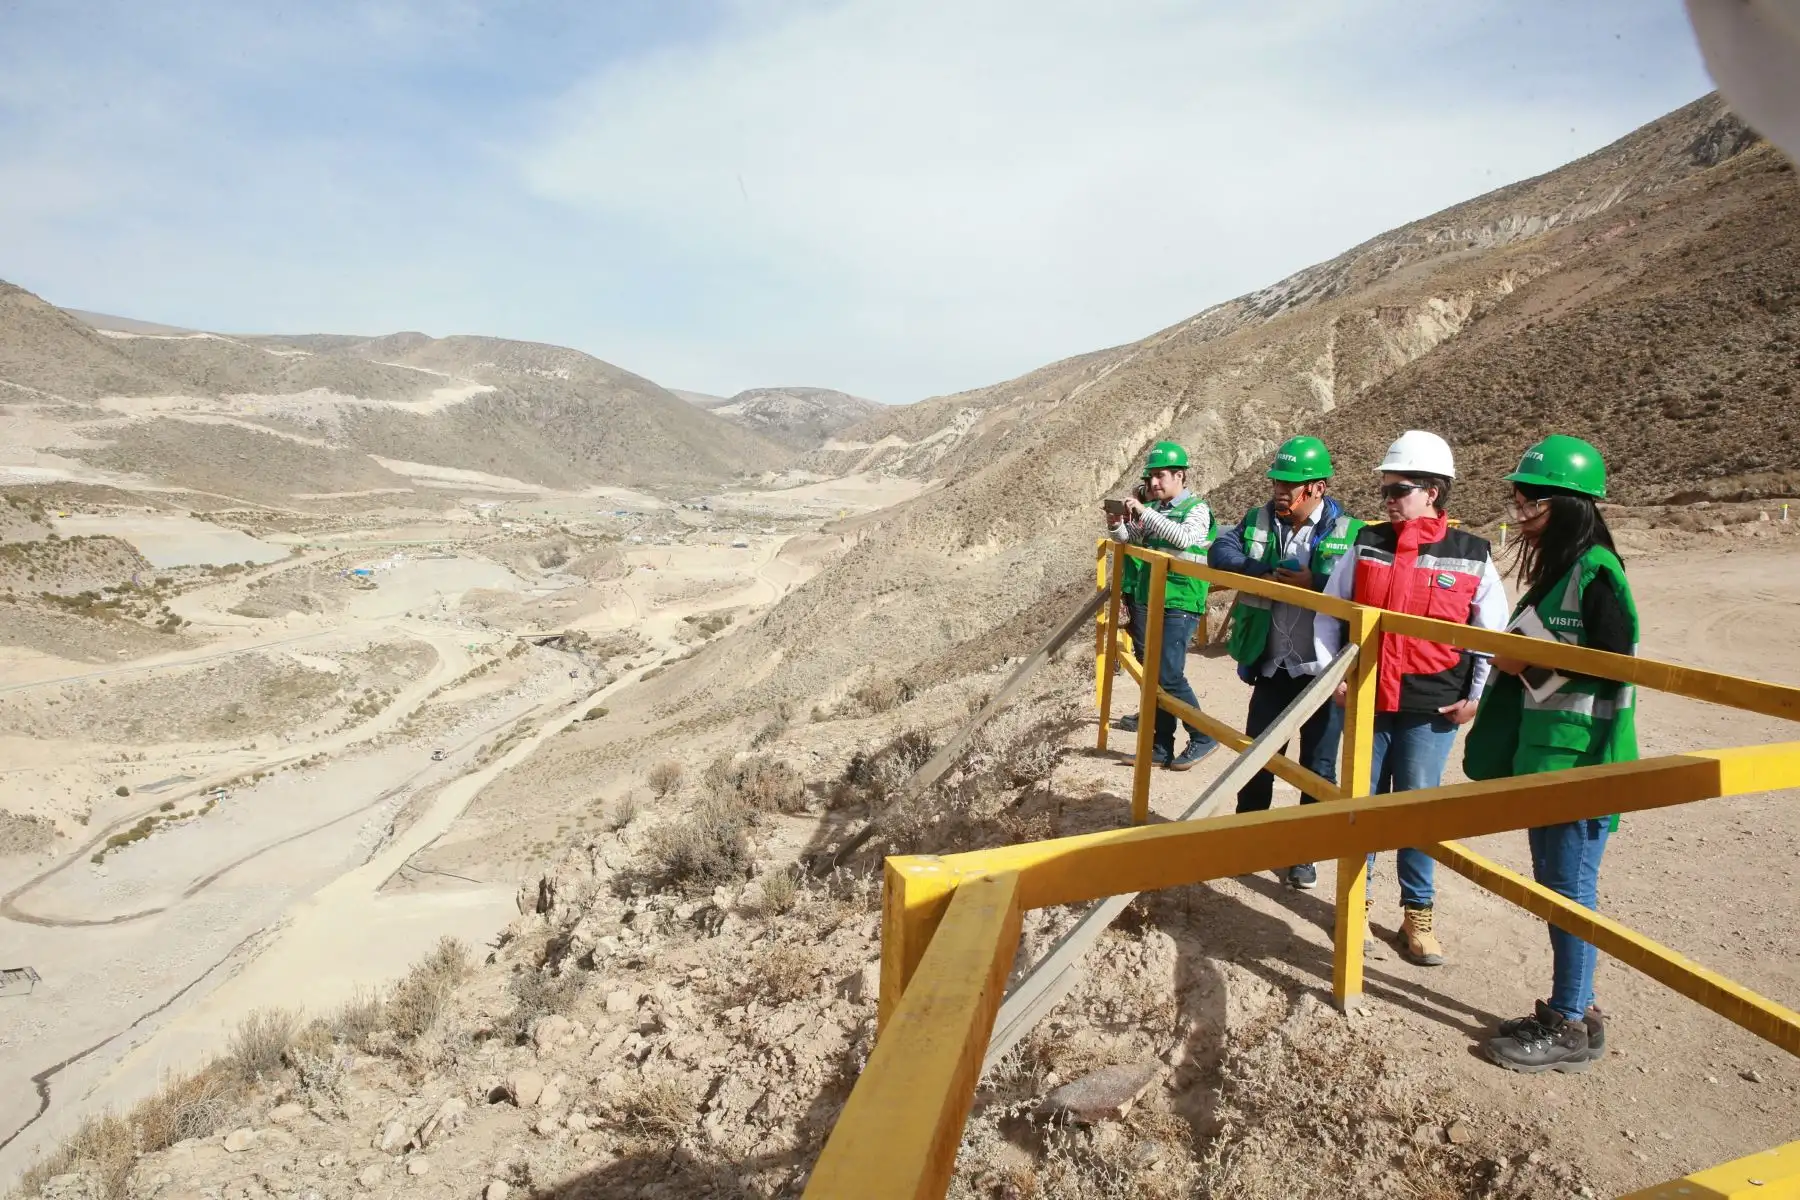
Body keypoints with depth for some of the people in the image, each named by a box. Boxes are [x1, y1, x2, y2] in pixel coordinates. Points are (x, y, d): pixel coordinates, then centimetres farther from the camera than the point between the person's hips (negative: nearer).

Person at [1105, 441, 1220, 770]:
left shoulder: (1197, 508, -5)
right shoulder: (1152, 510, 12)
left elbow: (1183, 537, -24)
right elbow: (1130, 541, 17)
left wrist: (1144, 512, -25)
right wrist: (1116, 526, -4)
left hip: (1181, 605, -7)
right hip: (1150, 603, 7)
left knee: (1169, 676, -11)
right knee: (1153, 676, 8)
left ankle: (1203, 737, 6)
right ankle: (1162, 746, 16)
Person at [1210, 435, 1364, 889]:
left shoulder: (1350, 533, -8)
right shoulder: (1257, 521, 3)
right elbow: (1220, 551, -10)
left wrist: (1314, 583, -25)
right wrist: (1268, 571, -21)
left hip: (1325, 672, -3)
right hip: (1271, 668, 3)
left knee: (1318, 768, 9)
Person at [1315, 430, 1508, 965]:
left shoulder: (1471, 555, -2)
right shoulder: (1367, 545, 2)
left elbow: (1494, 634, 3)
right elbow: (1328, 613, 9)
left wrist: (1476, 697, 0)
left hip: (1432, 709, -2)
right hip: (1365, 701, 2)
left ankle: (1418, 913, 23)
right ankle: (1357, 897, 28)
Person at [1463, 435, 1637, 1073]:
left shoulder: (1596, 571, -14)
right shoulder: (1552, 568, 14)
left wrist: (1533, 663, -16)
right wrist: (1514, 657, 6)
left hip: (1580, 756, -9)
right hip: (1541, 750, 9)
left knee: (1570, 889, 0)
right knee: (1551, 884, 16)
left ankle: (1572, 1028, 13)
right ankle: (1569, 1009, 30)